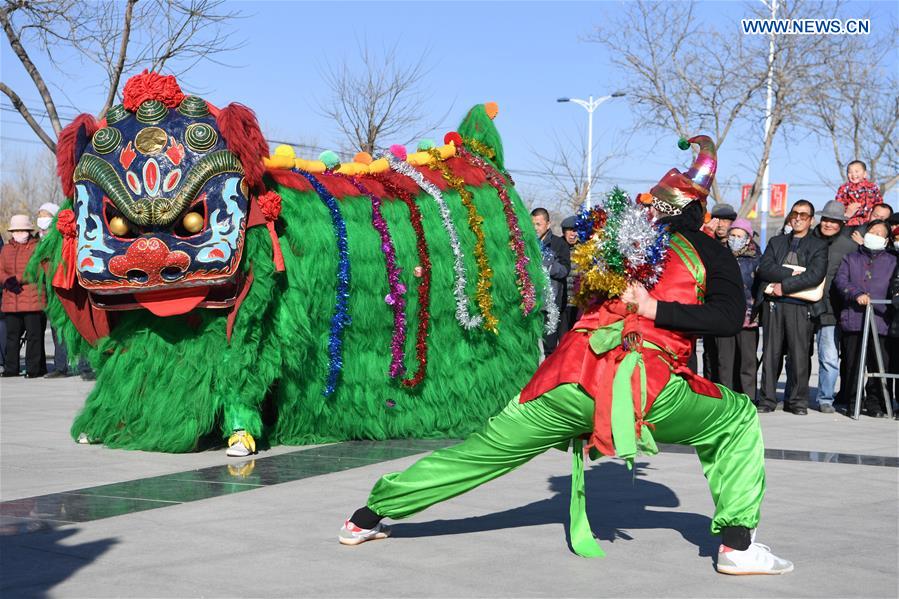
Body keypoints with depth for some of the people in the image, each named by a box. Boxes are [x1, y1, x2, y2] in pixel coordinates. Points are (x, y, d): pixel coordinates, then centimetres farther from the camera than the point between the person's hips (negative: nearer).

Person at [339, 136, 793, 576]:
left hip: (571, 376, 4)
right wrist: (657, 310, -6)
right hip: (647, 388, -4)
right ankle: (737, 545, 6)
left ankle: (367, 518, 24)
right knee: (738, 417, 18)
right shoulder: (710, 254, 11)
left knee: (481, 450, 16)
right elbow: (729, 319, -4)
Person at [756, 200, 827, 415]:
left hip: (800, 306, -2)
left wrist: (785, 286, -11)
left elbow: (816, 275, -8)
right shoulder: (776, 242, 18)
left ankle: (798, 401, 5)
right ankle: (767, 399, 7)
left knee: (799, 353, -4)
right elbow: (764, 268, 3)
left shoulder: (818, 246, 9)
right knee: (771, 352, 2)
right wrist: (791, 273, -10)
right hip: (773, 303, 2)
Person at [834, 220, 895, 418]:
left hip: (880, 320, 0)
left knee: (878, 364, -5)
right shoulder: (850, 258, 18)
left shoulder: (891, 262, 18)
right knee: (853, 363, -1)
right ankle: (852, 402, 8)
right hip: (853, 319, 0)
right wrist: (857, 294, -14)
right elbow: (840, 280, 3)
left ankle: (875, 403, 5)